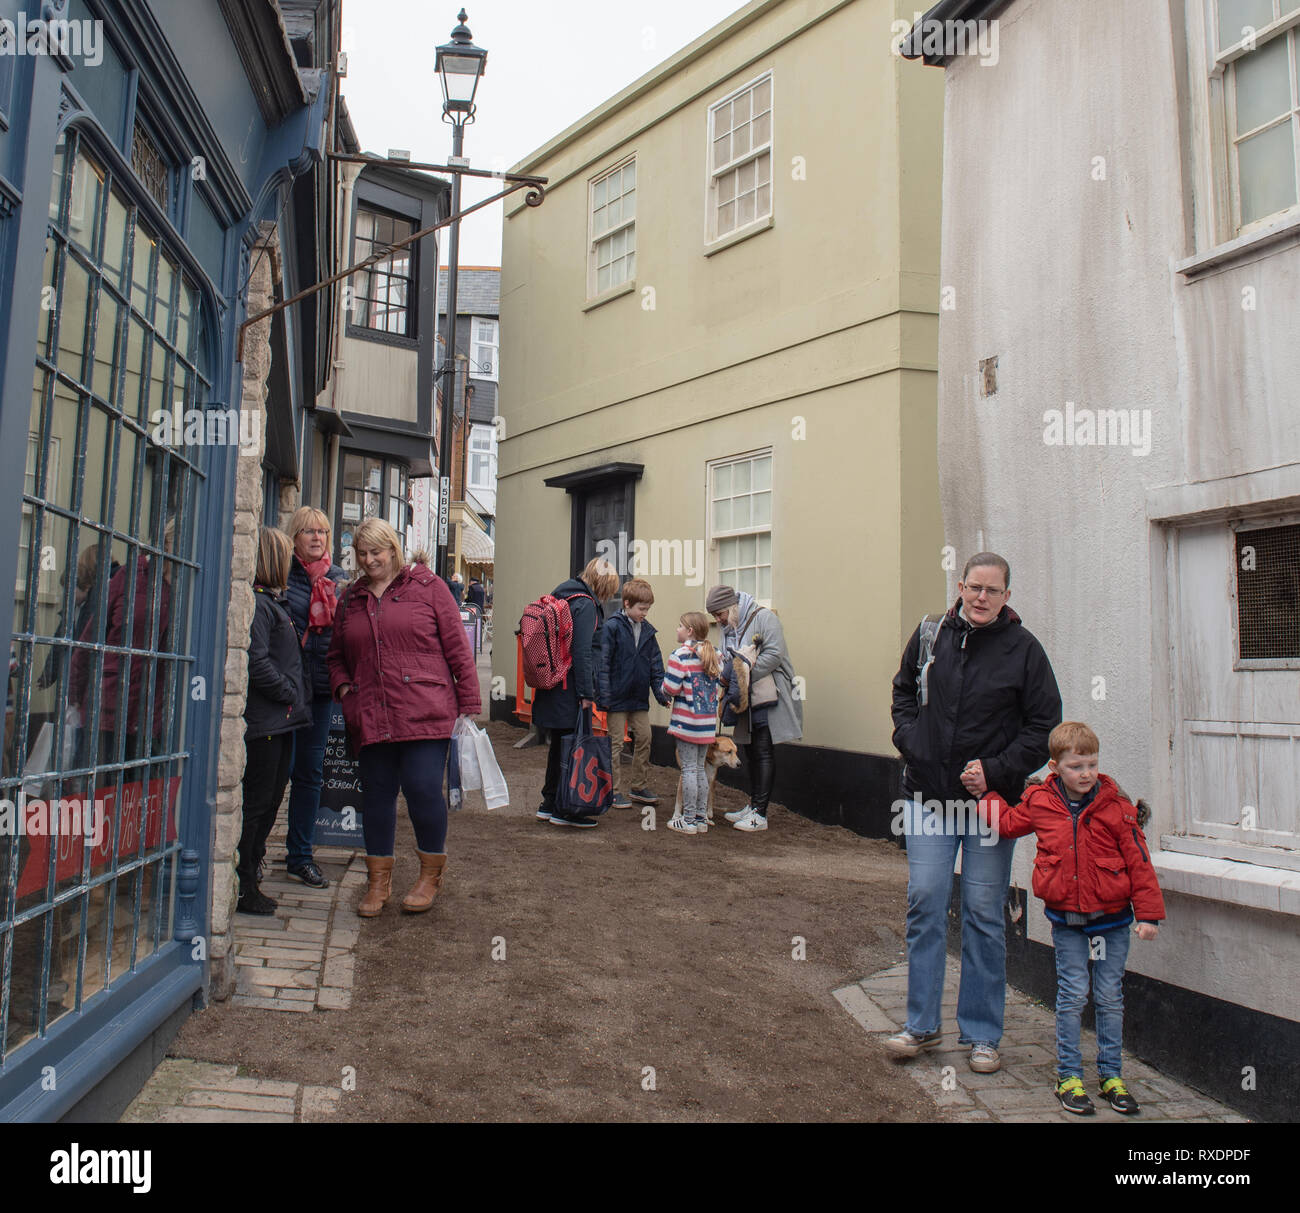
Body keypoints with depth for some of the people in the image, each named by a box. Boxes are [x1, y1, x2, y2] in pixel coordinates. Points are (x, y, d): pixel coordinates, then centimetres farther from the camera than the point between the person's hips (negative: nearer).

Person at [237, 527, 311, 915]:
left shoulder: (272, 600, 17)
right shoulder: (255, 603, -15)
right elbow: (257, 662, -22)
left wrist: (297, 698, 13)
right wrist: (290, 694, -13)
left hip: (281, 721, 10)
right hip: (264, 721, -10)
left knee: (270, 800, 16)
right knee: (257, 802, -2)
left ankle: (250, 879, 26)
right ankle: (242, 887, 7)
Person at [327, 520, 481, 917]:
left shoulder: (428, 587, 4)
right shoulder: (351, 598, 17)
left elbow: (457, 647, 1)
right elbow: (336, 656, 26)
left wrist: (468, 704, -3)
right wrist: (343, 688, 6)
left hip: (425, 715, -4)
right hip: (371, 717, 5)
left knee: (423, 789, -8)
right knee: (376, 794, 9)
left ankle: (431, 875, 15)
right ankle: (378, 882, 24)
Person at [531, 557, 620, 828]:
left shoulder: (561, 597, 15)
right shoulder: (585, 604, -13)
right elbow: (582, 653, -19)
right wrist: (587, 694, -18)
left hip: (552, 685, 9)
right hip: (570, 691, -9)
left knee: (559, 745, 17)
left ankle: (549, 804, 25)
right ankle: (564, 810, 5)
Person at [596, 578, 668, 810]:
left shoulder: (648, 630, 7)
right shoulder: (612, 627, -10)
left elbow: (655, 663, 12)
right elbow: (603, 662, -12)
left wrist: (660, 692, 5)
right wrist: (604, 696, -15)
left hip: (639, 698, 6)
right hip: (618, 698, -6)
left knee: (644, 739, 9)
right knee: (616, 743, 2)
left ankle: (640, 787, 22)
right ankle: (615, 792, 11)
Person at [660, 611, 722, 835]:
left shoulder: (681, 655, -13)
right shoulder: (715, 655, 8)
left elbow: (671, 688, -17)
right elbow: (718, 685, 13)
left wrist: (664, 692, 4)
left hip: (688, 720, -7)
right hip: (708, 721, 7)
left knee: (689, 769, 0)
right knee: (700, 768, 15)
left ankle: (688, 820, 5)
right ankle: (701, 818, 19)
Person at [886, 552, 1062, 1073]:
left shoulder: (1023, 648, -3)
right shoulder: (931, 635, 5)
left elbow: (1044, 726, -1)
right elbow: (903, 691, 21)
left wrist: (996, 771, -11)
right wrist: (909, 739, 5)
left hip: (991, 799, -2)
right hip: (928, 794, 2)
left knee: (984, 915, 5)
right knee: (925, 904, 2)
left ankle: (982, 1034, 20)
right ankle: (922, 1024, 17)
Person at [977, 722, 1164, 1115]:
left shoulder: (1115, 805, -9)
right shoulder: (1040, 804, -4)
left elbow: (1138, 859, -5)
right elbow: (1006, 823, 16)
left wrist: (1148, 913, -6)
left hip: (1112, 919, 0)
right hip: (1067, 921, 0)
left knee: (1110, 997, 10)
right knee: (1072, 997, 3)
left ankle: (1111, 1075, 25)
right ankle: (1069, 1076, 15)